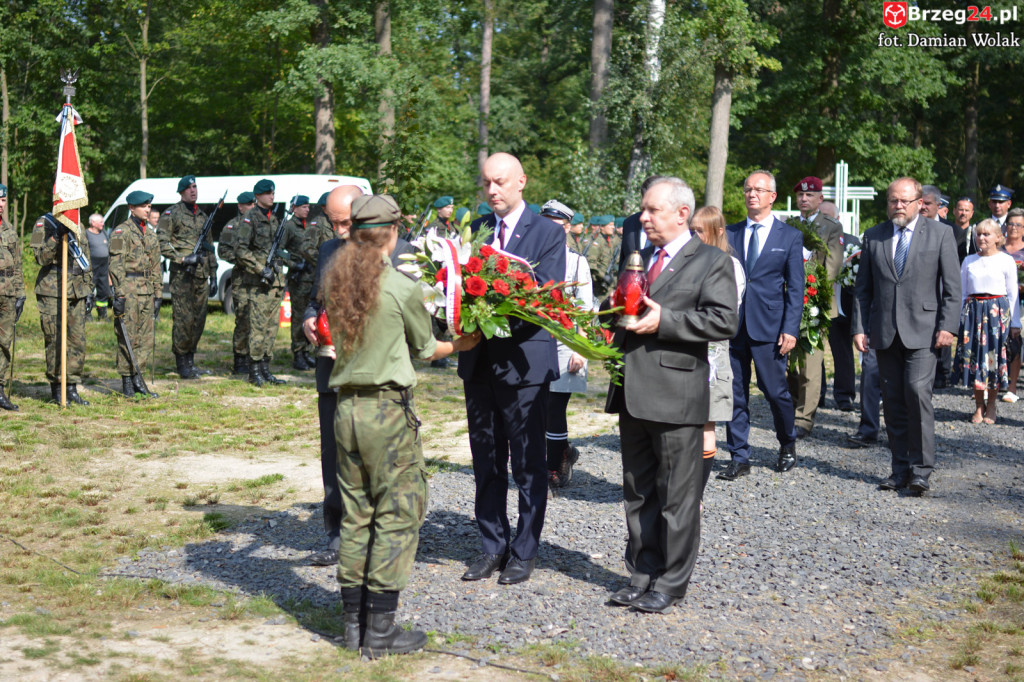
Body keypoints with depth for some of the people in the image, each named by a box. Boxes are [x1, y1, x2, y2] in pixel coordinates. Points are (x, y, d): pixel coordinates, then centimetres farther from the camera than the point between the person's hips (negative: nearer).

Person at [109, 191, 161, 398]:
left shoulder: (150, 234, 16)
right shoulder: (121, 232, -6)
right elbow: (116, 265, -12)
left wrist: (157, 293, 16)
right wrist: (119, 294, -18)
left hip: (146, 291, 7)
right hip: (129, 289, -7)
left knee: (146, 337, 7)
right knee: (128, 337, -4)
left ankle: (138, 378, 14)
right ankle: (127, 382, 2)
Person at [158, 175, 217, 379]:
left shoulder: (202, 216, 19)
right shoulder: (172, 213, -2)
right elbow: (162, 243, -9)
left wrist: (213, 274, 19)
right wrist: (183, 259, -17)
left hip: (201, 275, 7)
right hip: (182, 274, -7)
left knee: (199, 319, 8)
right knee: (183, 319, -8)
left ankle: (190, 361, 17)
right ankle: (182, 364, -2)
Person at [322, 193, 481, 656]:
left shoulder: (336, 283, 4)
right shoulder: (402, 288, -11)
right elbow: (424, 348, 3)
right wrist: (461, 345, 22)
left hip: (346, 406, 6)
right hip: (388, 410, -6)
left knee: (356, 515, 13)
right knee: (397, 515, 2)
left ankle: (354, 623, 18)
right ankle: (380, 630, 3)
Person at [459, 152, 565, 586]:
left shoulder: (548, 233, -3)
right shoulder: (475, 229, 12)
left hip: (524, 360, -5)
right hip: (479, 359, 5)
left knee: (528, 464, 3)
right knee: (486, 461, 12)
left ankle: (525, 551, 13)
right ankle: (493, 546, 23)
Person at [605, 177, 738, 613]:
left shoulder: (711, 261, -4)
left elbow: (724, 320, -15)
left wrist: (664, 321, -19)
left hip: (676, 394, -7)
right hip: (633, 392, 7)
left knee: (677, 495, 1)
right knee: (638, 491, 13)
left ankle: (670, 582, 10)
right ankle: (643, 575, 23)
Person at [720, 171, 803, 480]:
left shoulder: (790, 236, 4)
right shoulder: (729, 234, 10)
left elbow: (795, 288, 0)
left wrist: (790, 329, -8)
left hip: (769, 326, -2)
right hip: (732, 324, 3)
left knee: (775, 390, 1)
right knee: (735, 393, 4)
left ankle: (787, 444, 26)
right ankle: (739, 458, 13)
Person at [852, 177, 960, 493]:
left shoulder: (940, 233, 4)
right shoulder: (873, 236, 11)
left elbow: (952, 286, 1)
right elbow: (863, 288, 12)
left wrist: (947, 326, -9)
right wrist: (860, 327, 3)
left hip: (923, 331, -3)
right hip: (885, 333, 3)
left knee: (917, 392, -15)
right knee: (893, 400, 5)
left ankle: (921, 469, -8)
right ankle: (901, 468, 13)